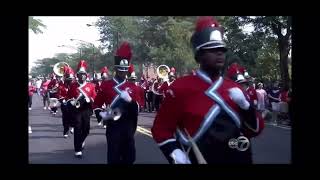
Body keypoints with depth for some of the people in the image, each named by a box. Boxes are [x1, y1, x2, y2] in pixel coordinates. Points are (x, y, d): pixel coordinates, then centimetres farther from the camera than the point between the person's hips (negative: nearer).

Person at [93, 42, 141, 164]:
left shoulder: (133, 87, 9)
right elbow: (96, 105, 6)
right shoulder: (106, 86, 2)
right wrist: (102, 114, -13)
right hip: (113, 127, -3)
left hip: (128, 127, 3)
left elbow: (136, 109, 2)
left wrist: (129, 100, -17)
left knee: (129, 157, 8)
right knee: (114, 158, -3)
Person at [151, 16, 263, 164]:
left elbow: (255, 130, 6)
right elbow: (161, 128, -5)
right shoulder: (181, 87, -10)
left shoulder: (235, 89, 4)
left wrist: (244, 105, -10)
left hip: (238, 159, 5)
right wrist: (174, 153, -21)